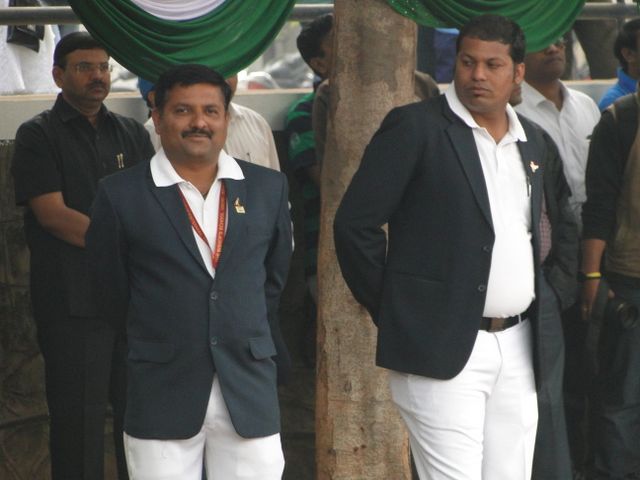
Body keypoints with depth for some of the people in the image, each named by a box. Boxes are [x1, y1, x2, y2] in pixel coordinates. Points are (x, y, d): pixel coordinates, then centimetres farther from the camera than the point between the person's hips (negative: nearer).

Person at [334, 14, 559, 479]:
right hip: (442, 348, -6)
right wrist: (393, 312, -4)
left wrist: (536, 305, 15)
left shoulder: (532, 140, 14)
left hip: (518, 352, 7)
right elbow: (355, 225, -8)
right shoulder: (415, 127, -6)